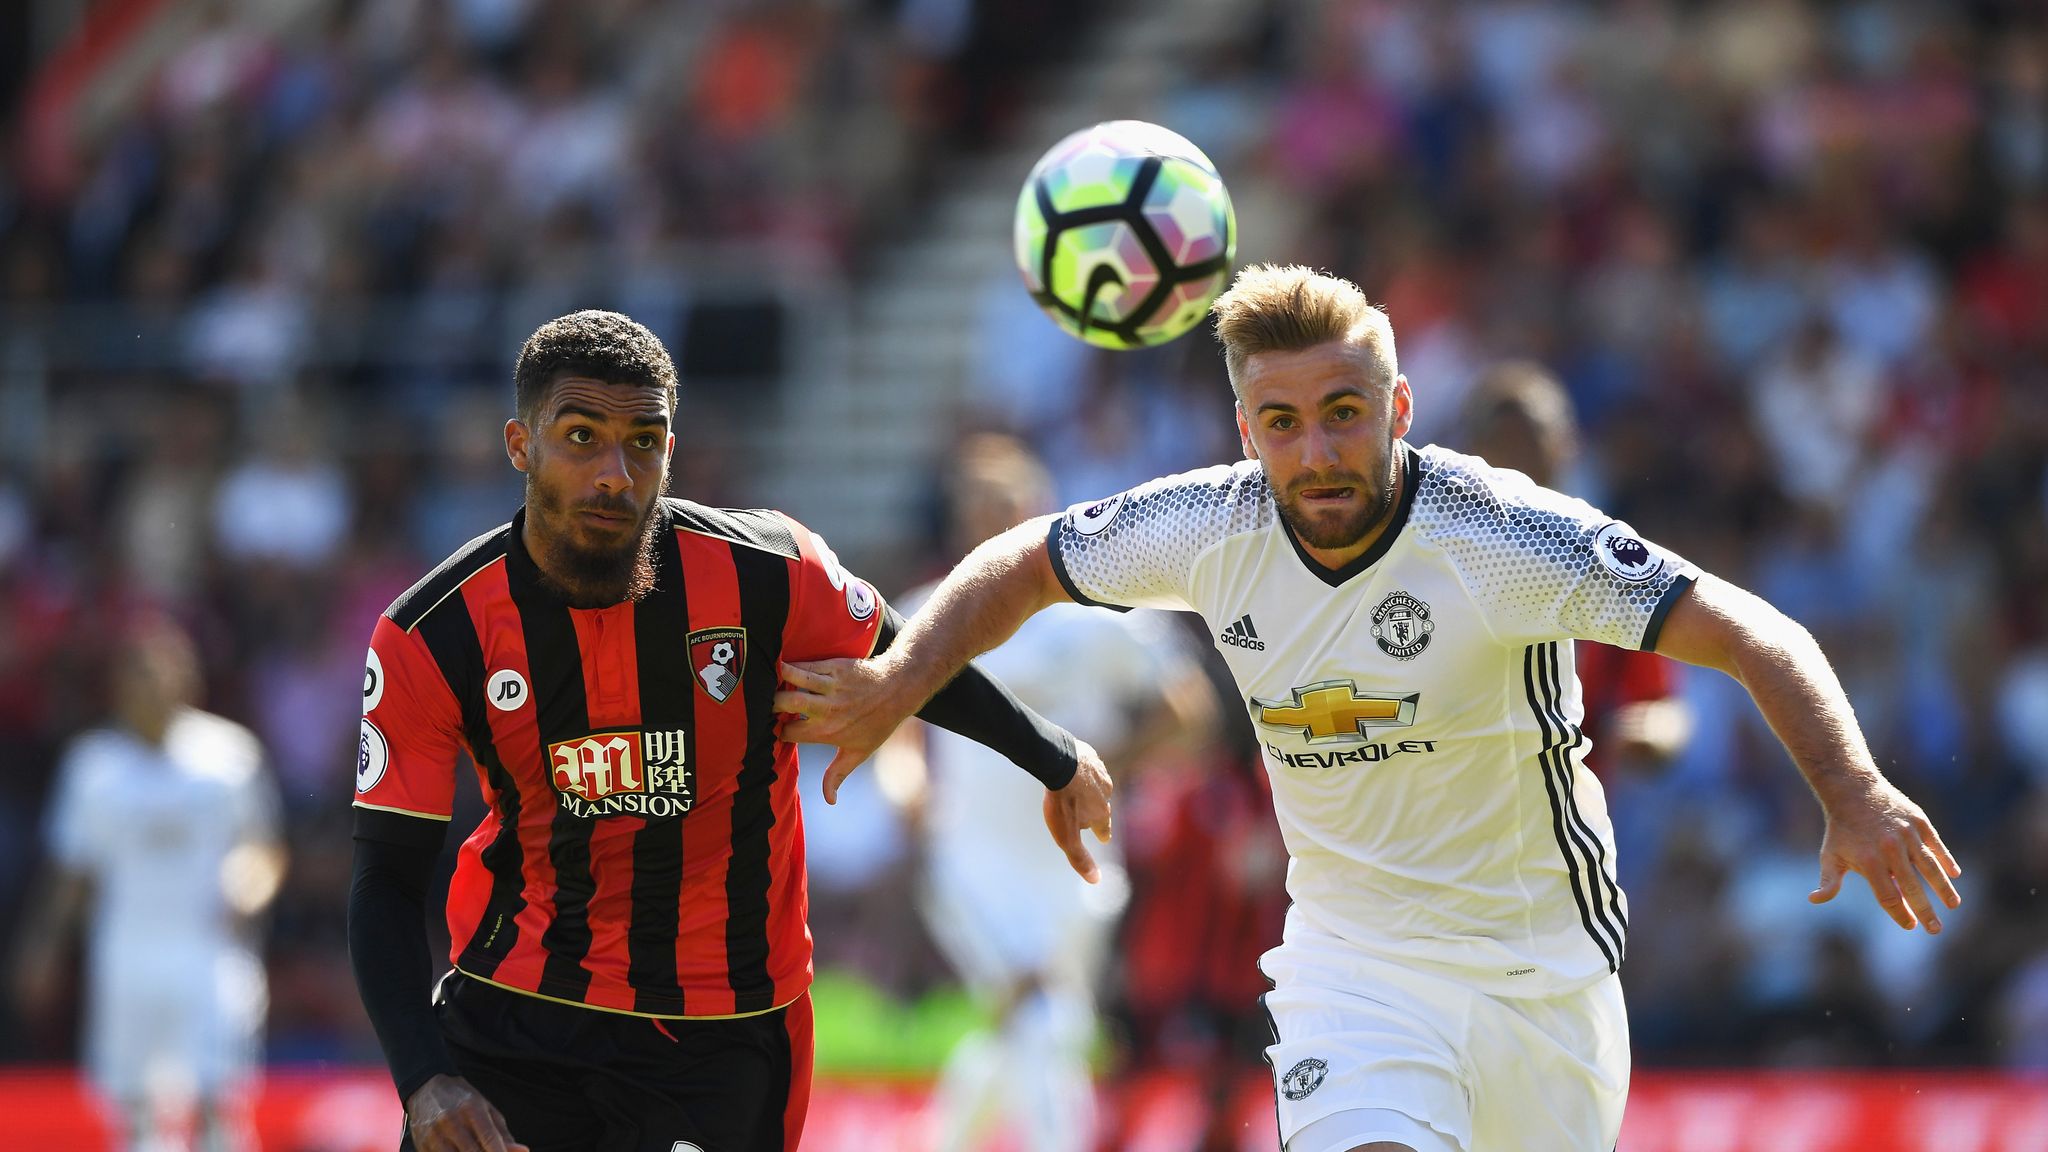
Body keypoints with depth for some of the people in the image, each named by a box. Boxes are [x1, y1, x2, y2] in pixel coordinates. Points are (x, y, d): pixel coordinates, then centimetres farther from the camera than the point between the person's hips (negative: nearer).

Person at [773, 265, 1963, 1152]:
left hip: (1541, 959, -1)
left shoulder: (1499, 533, -23)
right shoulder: (1211, 528, -11)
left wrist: (1856, 795, -40)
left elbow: (1753, 634, -26)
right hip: (1352, 952, 1)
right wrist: (899, 681, -8)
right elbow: (1021, 566, 8)